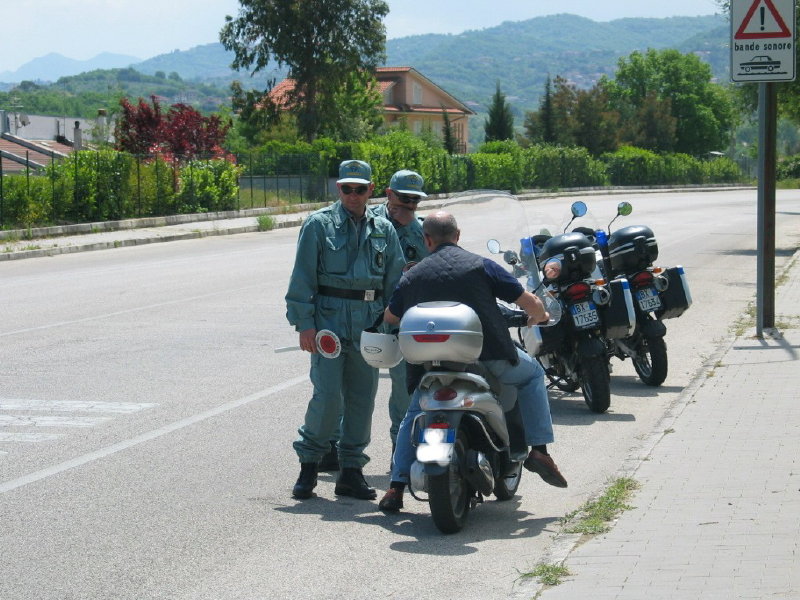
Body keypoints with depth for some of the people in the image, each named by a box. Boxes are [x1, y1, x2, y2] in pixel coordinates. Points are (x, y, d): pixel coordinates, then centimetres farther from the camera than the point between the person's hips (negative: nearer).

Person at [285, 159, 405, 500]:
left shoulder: (383, 230, 13)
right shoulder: (319, 225, 1)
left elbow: (396, 281, 15)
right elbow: (302, 277, -2)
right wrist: (304, 323, -10)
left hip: (368, 325, 4)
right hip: (328, 320, -4)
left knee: (362, 398, 6)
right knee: (328, 396, -12)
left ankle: (351, 471, 15)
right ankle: (308, 463, 5)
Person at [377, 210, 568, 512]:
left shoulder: (412, 277, 6)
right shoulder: (480, 266, -2)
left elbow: (389, 317, 22)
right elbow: (530, 303, 0)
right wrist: (539, 315, 24)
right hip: (492, 360, -2)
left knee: (414, 416, 25)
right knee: (532, 374, 27)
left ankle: (396, 488, 12)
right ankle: (539, 450, 13)